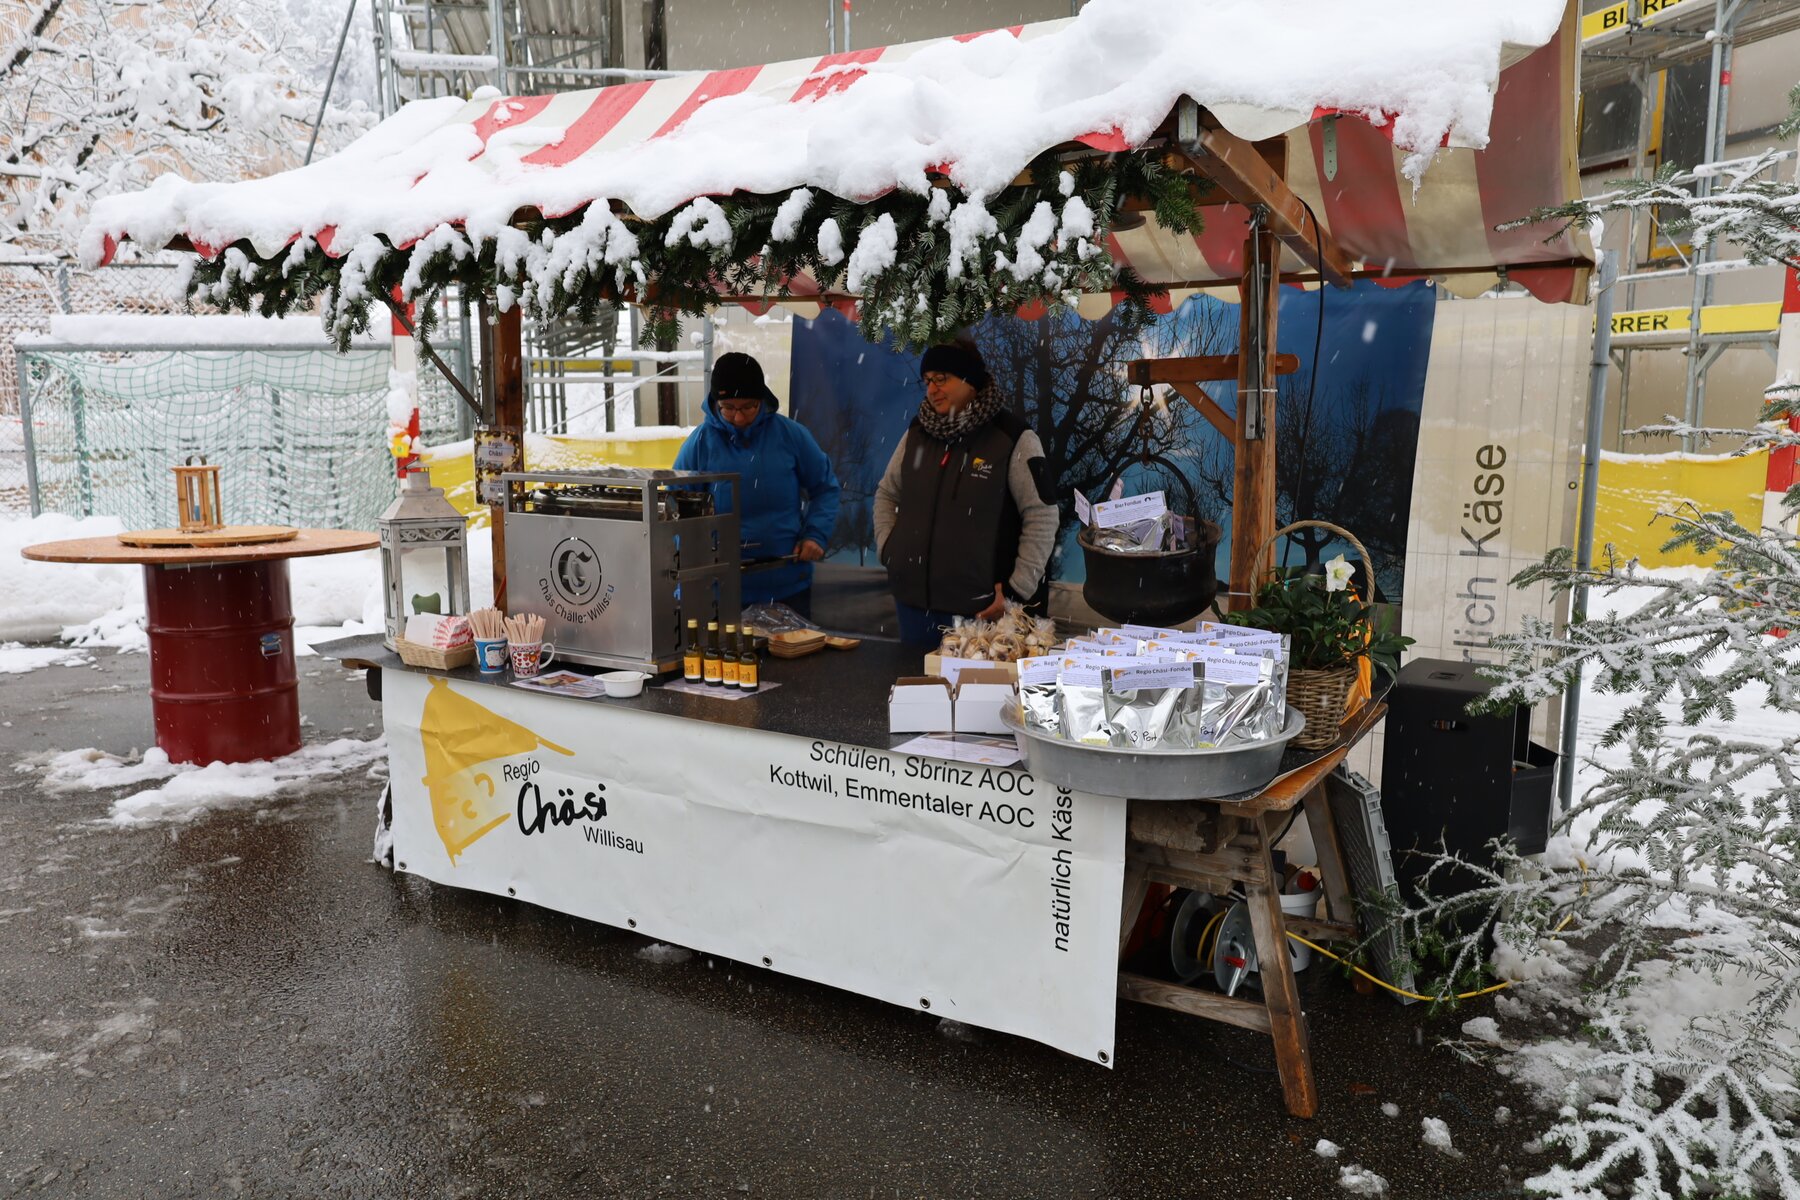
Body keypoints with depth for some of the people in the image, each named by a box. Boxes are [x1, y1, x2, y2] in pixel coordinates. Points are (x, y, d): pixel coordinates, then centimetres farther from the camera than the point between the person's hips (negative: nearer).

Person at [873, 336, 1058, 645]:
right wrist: (886, 547, 8)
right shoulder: (918, 432, 8)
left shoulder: (1013, 437, -9)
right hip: (913, 602, 5)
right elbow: (886, 494, 21)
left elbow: (1042, 517, -10)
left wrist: (1018, 590, -13)